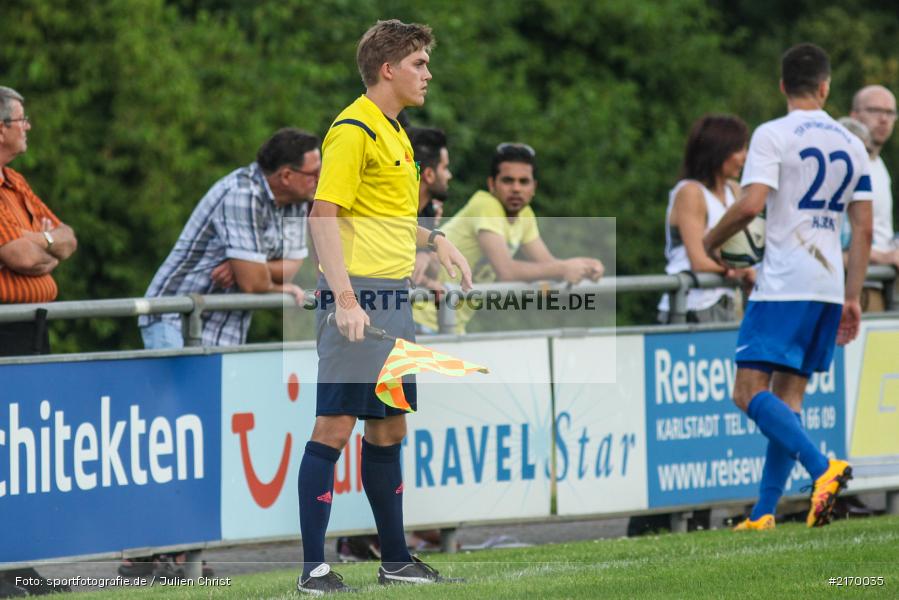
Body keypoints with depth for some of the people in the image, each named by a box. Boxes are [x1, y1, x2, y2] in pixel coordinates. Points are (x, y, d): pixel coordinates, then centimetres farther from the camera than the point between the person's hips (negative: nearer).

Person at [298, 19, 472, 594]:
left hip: (394, 299, 10)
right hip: (359, 297, -10)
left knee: (388, 428, 13)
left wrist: (435, 239, 18)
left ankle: (396, 559, 20)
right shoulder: (354, 130, -11)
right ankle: (314, 568, -9)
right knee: (335, 426, -9)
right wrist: (345, 298, -26)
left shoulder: (394, 132, 18)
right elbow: (324, 216, -18)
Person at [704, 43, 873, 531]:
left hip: (784, 284, -7)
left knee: (750, 391, -10)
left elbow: (751, 204, -16)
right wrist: (852, 300, 17)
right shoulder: (851, 144, 13)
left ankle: (823, 467, -29)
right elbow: (863, 229, 13)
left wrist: (711, 241, 2)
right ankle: (764, 513, 6)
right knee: (788, 395, 10)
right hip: (830, 286, 7)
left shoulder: (773, 135, -5)